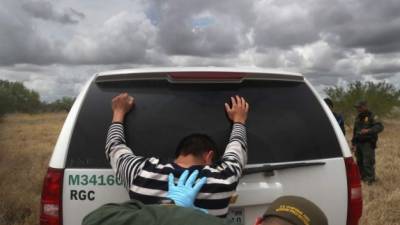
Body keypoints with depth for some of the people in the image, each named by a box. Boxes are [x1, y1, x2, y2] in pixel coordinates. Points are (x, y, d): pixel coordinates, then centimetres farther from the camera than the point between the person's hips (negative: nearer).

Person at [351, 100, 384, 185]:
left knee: (368, 162, -10)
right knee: (359, 162, 8)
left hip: (368, 144, -7)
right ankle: (363, 177, 21)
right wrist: (353, 143, 20)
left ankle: (370, 179, 0)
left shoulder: (372, 117, -6)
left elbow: (380, 127, -20)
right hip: (358, 144, 7)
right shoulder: (358, 118, 16)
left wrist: (368, 130, -32)